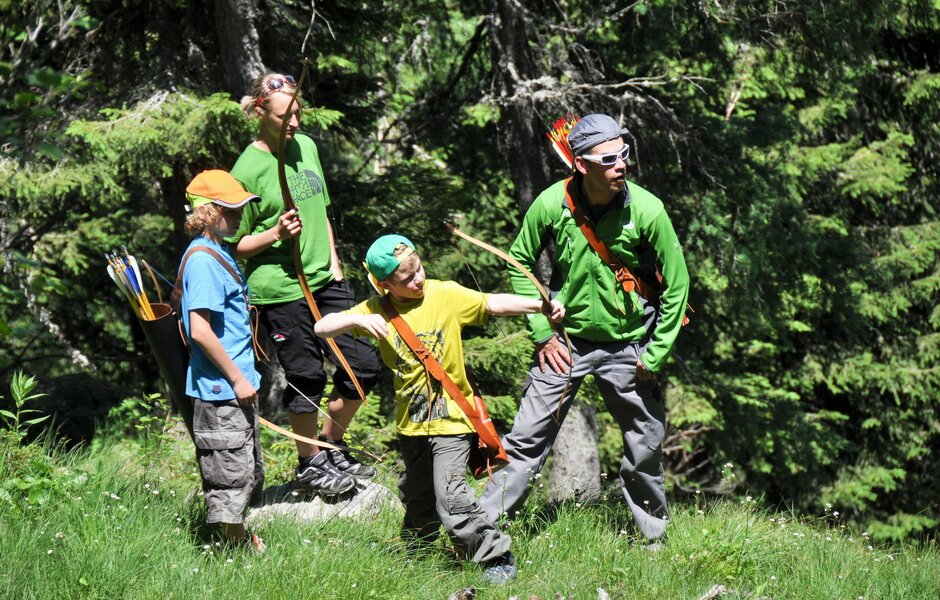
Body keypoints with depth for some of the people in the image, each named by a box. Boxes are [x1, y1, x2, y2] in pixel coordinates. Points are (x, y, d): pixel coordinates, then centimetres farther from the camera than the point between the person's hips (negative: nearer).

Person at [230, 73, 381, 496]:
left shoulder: (307, 147, 9)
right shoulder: (248, 168, -12)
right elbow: (235, 246, -7)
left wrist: (333, 259, 10)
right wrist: (276, 234, -22)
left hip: (324, 279, 7)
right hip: (280, 287, -7)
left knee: (363, 364, 6)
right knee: (306, 378, 2)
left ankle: (332, 445, 26)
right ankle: (309, 463, 21)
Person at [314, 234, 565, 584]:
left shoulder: (446, 295, -11)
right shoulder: (376, 309, -4)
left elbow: (493, 304, -7)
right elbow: (322, 328, -5)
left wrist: (540, 305, -18)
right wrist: (357, 320, -23)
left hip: (451, 417, -4)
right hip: (411, 423, 5)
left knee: (450, 497, -18)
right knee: (418, 499, 21)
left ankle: (497, 558, -5)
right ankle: (414, 551, 49)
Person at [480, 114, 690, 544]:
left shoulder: (647, 210, -16)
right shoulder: (551, 204, -13)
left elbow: (676, 284, -6)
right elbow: (520, 264, 3)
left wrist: (656, 355, -6)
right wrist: (542, 334, -1)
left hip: (627, 345, 0)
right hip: (566, 341, 0)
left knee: (645, 450, 8)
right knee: (527, 439, -1)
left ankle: (654, 533, 28)